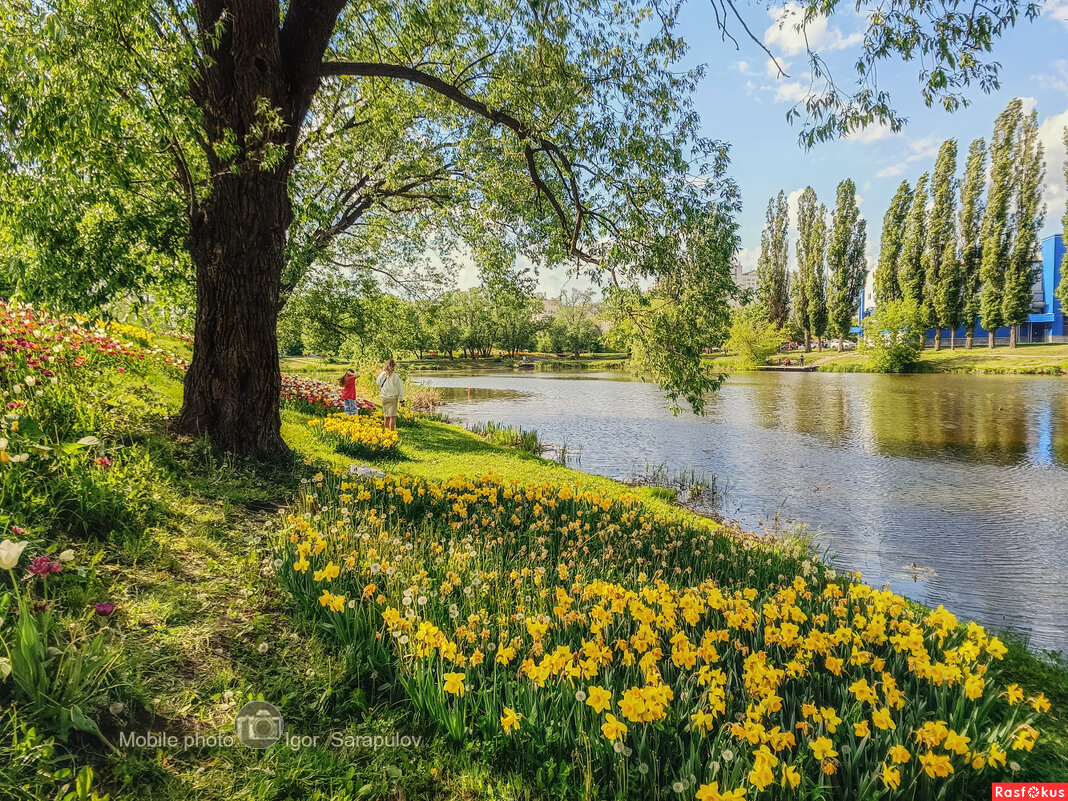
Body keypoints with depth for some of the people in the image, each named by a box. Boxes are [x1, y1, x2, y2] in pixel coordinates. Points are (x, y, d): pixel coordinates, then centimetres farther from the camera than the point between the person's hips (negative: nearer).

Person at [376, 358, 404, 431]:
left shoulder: (382, 375, -4)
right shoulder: (396, 376, -13)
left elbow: (377, 382, 17)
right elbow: (400, 389, -7)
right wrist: (401, 399, 3)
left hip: (384, 397, 4)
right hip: (393, 398, -4)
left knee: (386, 416, 15)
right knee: (392, 416, 0)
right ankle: (392, 431, -1)